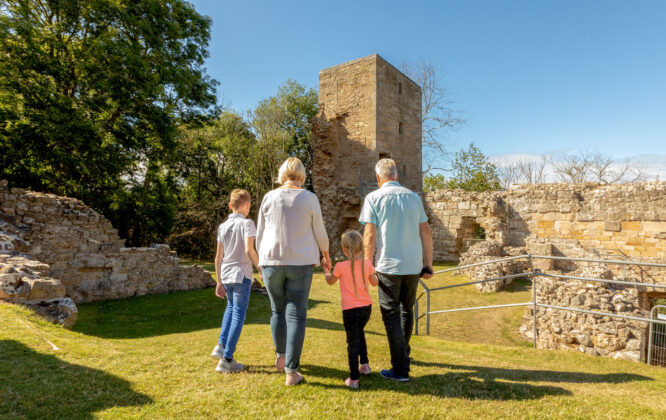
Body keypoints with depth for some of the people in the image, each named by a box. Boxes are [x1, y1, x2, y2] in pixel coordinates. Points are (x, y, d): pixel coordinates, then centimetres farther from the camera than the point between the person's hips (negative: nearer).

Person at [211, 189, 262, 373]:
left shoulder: (222, 226, 8)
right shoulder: (247, 223, -9)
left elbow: (218, 257, 8)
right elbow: (249, 250, -21)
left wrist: (219, 282, 14)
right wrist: (260, 268, -8)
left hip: (225, 275, 6)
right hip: (241, 275, -6)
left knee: (231, 307, 28)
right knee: (238, 315, 3)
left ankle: (221, 345, 18)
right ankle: (226, 360, 6)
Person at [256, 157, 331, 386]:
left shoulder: (269, 197, 0)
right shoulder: (309, 198, -4)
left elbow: (260, 234, 5)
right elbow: (319, 234, 1)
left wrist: (262, 258, 20)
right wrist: (326, 256, 19)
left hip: (272, 261, 2)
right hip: (300, 263, -2)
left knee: (277, 310, 19)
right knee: (296, 315, 4)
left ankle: (280, 356, 37)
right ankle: (291, 372, 6)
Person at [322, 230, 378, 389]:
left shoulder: (341, 266, -13)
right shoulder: (367, 263, -4)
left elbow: (330, 281, 5)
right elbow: (375, 282, 9)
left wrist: (326, 270, 23)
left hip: (350, 310, -4)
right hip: (367, 306, 5)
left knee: (353, 342, 2)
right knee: (359, 333, 28)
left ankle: (354, 379, 6)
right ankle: (365, 364, 36)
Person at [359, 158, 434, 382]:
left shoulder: (373, 198, -4)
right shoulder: (414, 197, 9)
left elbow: (370, 235, -9)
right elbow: (426, 233, 8)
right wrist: (428, 264, 13)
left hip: (389, 265, -5)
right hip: (413, 265, 5)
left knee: (391, 315, 4)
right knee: (407, 310, 21)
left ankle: (400, 369, 5)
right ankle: (403, 353, 39)